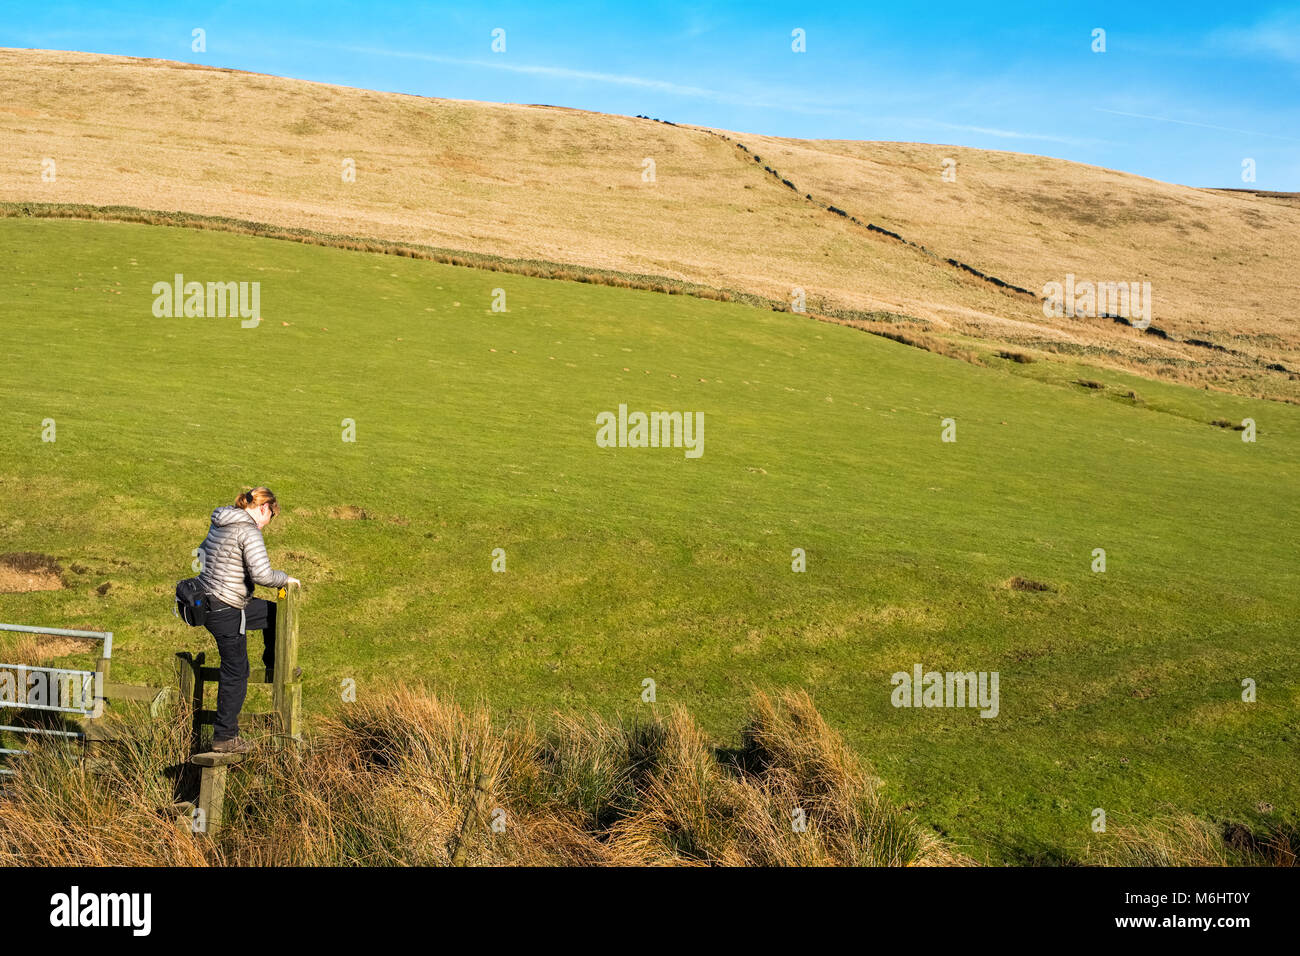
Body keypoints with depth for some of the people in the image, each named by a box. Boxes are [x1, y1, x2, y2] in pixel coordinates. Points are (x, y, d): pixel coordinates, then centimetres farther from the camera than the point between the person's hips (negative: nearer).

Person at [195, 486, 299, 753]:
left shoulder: (220, 523, 7)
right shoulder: (248, 530, -20)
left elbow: (203, 553, 25)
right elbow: (262, 574, -27)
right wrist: (286, 579, -9)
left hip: (208, 600, 9)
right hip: (226, 612, -9)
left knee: (275, 613, 24)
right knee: (235, 673, 4)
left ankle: (273, 662, 40)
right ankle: (224, 737, 14)